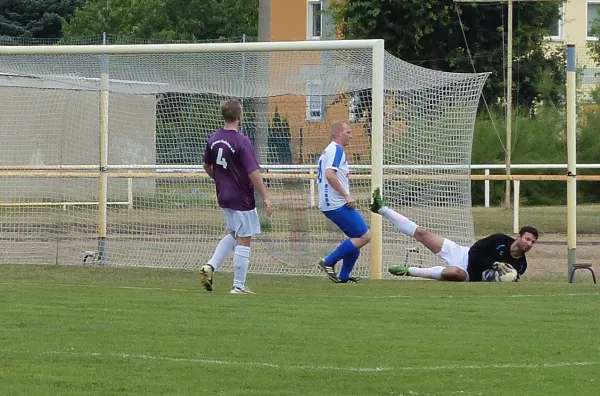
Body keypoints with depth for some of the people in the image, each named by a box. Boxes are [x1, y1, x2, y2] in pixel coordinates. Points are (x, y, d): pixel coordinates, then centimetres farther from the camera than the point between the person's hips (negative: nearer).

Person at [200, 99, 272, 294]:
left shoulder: (214, 139, 3)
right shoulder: (242, 142, -19)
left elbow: (207, 166, 16)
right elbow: (253, 172, -22)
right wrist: (265, 197, -17)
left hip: (223, 196, 7)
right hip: (241, 198, -7)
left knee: (233, 234, 24)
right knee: (243, 241, 2)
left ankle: (211, 266, 7)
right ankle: (239, 286, 5)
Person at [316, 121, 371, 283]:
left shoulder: (328, 151, 21)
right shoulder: (336, 150, -12)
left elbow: (320, 177, 27)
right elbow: (330, 175, -25)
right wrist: (346, 195, -21)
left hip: (329, 204, 11)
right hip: (338, 204, -11)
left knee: (357, 238, 14)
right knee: (364, 236, -10)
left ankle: (344, 276, 13)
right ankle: (329, 262, -9)